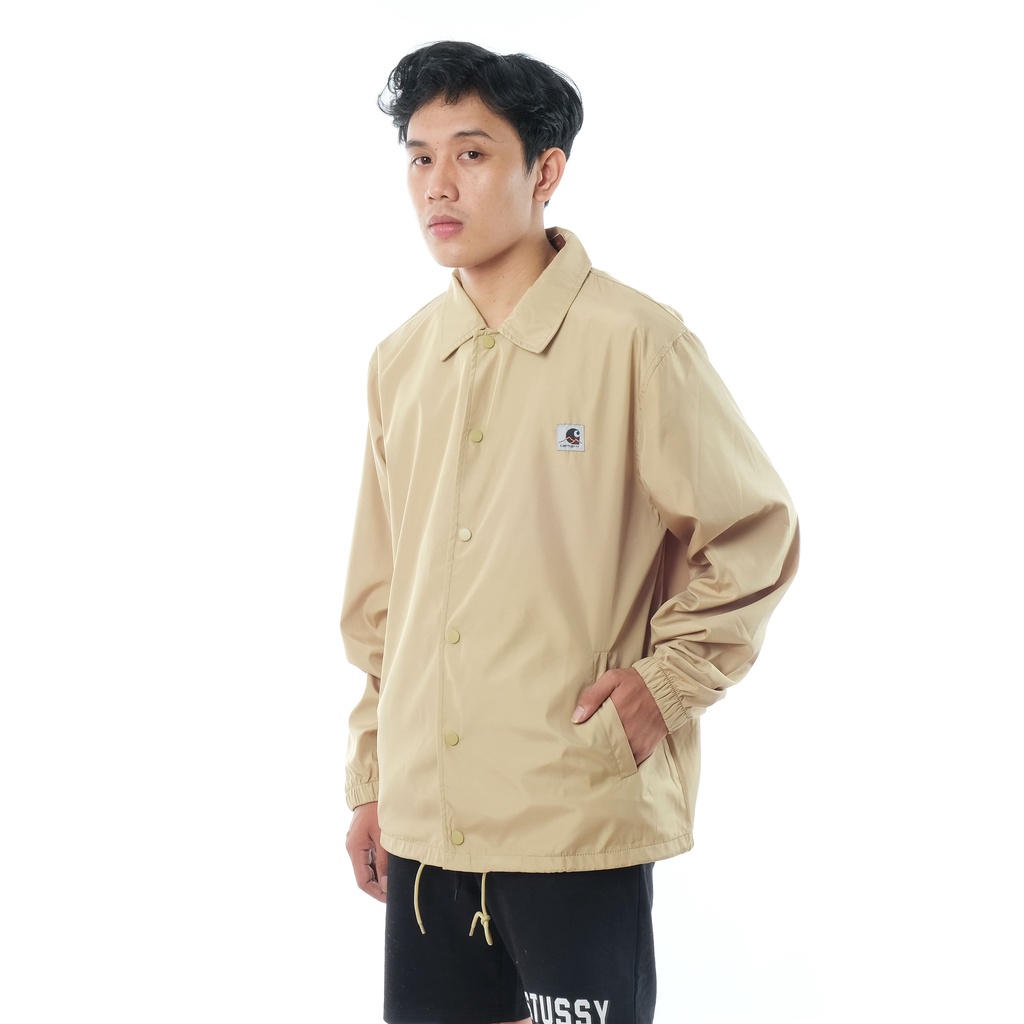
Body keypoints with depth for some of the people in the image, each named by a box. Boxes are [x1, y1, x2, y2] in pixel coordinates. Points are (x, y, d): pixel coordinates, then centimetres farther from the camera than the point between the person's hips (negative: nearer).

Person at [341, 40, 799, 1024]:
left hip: (578, 819, -5)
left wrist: (669, 681, -9)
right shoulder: (400, 363, 9)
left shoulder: (633, 341, -8)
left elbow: (753, 533, -2)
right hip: (426, 817, 5)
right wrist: (369, 777, 15)